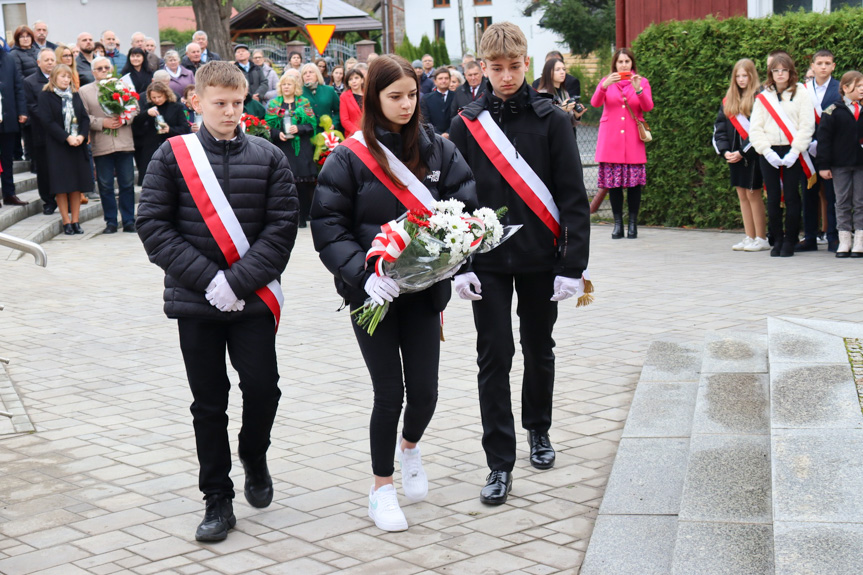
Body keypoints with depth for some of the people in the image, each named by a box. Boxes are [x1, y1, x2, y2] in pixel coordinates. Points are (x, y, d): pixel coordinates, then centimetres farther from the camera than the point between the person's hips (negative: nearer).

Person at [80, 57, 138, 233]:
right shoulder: (85, 91, 6)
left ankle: (128, 221, 12)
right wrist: (102, 123, -13)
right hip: (101, 145, -1)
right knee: (105, 185, 3)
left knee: (127, 184, 3)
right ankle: (111, 222, 12)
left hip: (124, 144, 1)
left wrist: (123, 119, -9)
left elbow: (134, 109, 10)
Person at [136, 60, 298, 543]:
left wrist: (239, 281, -14)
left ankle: (255, 458, 28)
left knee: (263, 387, -4)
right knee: (209, 403, 6)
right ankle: (218, 500, 18)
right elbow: (153, 225, -3)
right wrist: (208, 278, -12)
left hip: (254, 301, 0)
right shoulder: (173, 155, 1)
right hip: (195, 302, 0)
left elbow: (282, 227, -3)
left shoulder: (269, 157, 2)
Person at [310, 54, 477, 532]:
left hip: (423, 290, 3)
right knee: (390, 392, 1)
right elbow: (327, 224, -8)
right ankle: (382, 488, 22)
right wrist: (361, 273, -21)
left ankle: (409, 445, 39)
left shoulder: (437, 150, 3)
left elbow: (466, 207, 1)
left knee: (424, 390, 3)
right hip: (371, 291, -2)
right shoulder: (349, 157, -6)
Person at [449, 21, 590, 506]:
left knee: (539, 349, 15)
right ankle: (500, 465, 4)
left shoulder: (552, 120, -4)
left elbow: (573, 197, -4)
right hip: (488, 261, 0)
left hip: (540, 257, 0)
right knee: (494, 356, -1)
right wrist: (459, 263, -5)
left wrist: (573, 265, -10)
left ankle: (539, 430, 38)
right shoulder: (467, 124, 0)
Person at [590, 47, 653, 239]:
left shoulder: (642, 82, 9)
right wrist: (605, 85, -23)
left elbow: (648, 107, -4)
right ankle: (618, 224, 1)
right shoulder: (607, 82, 11)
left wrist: (638, 89, -21)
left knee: (634, 181, -5)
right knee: (613, 182, -3)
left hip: (632, 139, 0)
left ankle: (633, 224, 2)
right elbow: (595, 103, -5)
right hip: (611, 140, 0)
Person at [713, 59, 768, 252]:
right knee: (742, 194, 8)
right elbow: (720, 127, 13)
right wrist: (724, 150, -2)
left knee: (753, 193, -5)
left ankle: (761, 238, 2)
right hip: (734, 155, 7)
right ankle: (749, 237, 14)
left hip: (753, 156, -7)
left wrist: (743, 152, -16)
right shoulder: (728, 100, 14)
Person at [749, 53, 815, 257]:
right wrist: (767, 151, -9)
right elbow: (755, 129, 5)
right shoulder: (763, 97, 9)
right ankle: (777, 239, 11)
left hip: (793, 153, -2)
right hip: (769, 154, 2)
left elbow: (807, 126, -4)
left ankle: (790, 241, 6)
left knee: (791, 197, -2)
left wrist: (794, 152, -12)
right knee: (773, 198, 3)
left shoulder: (801, 93, 2)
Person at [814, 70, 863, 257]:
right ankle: (844, 242, 10)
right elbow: (823, 138, -3)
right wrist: (823, 165, -8)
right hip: (840, 165, -2)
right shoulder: (833, 111, -2)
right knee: (842, 202, 4)